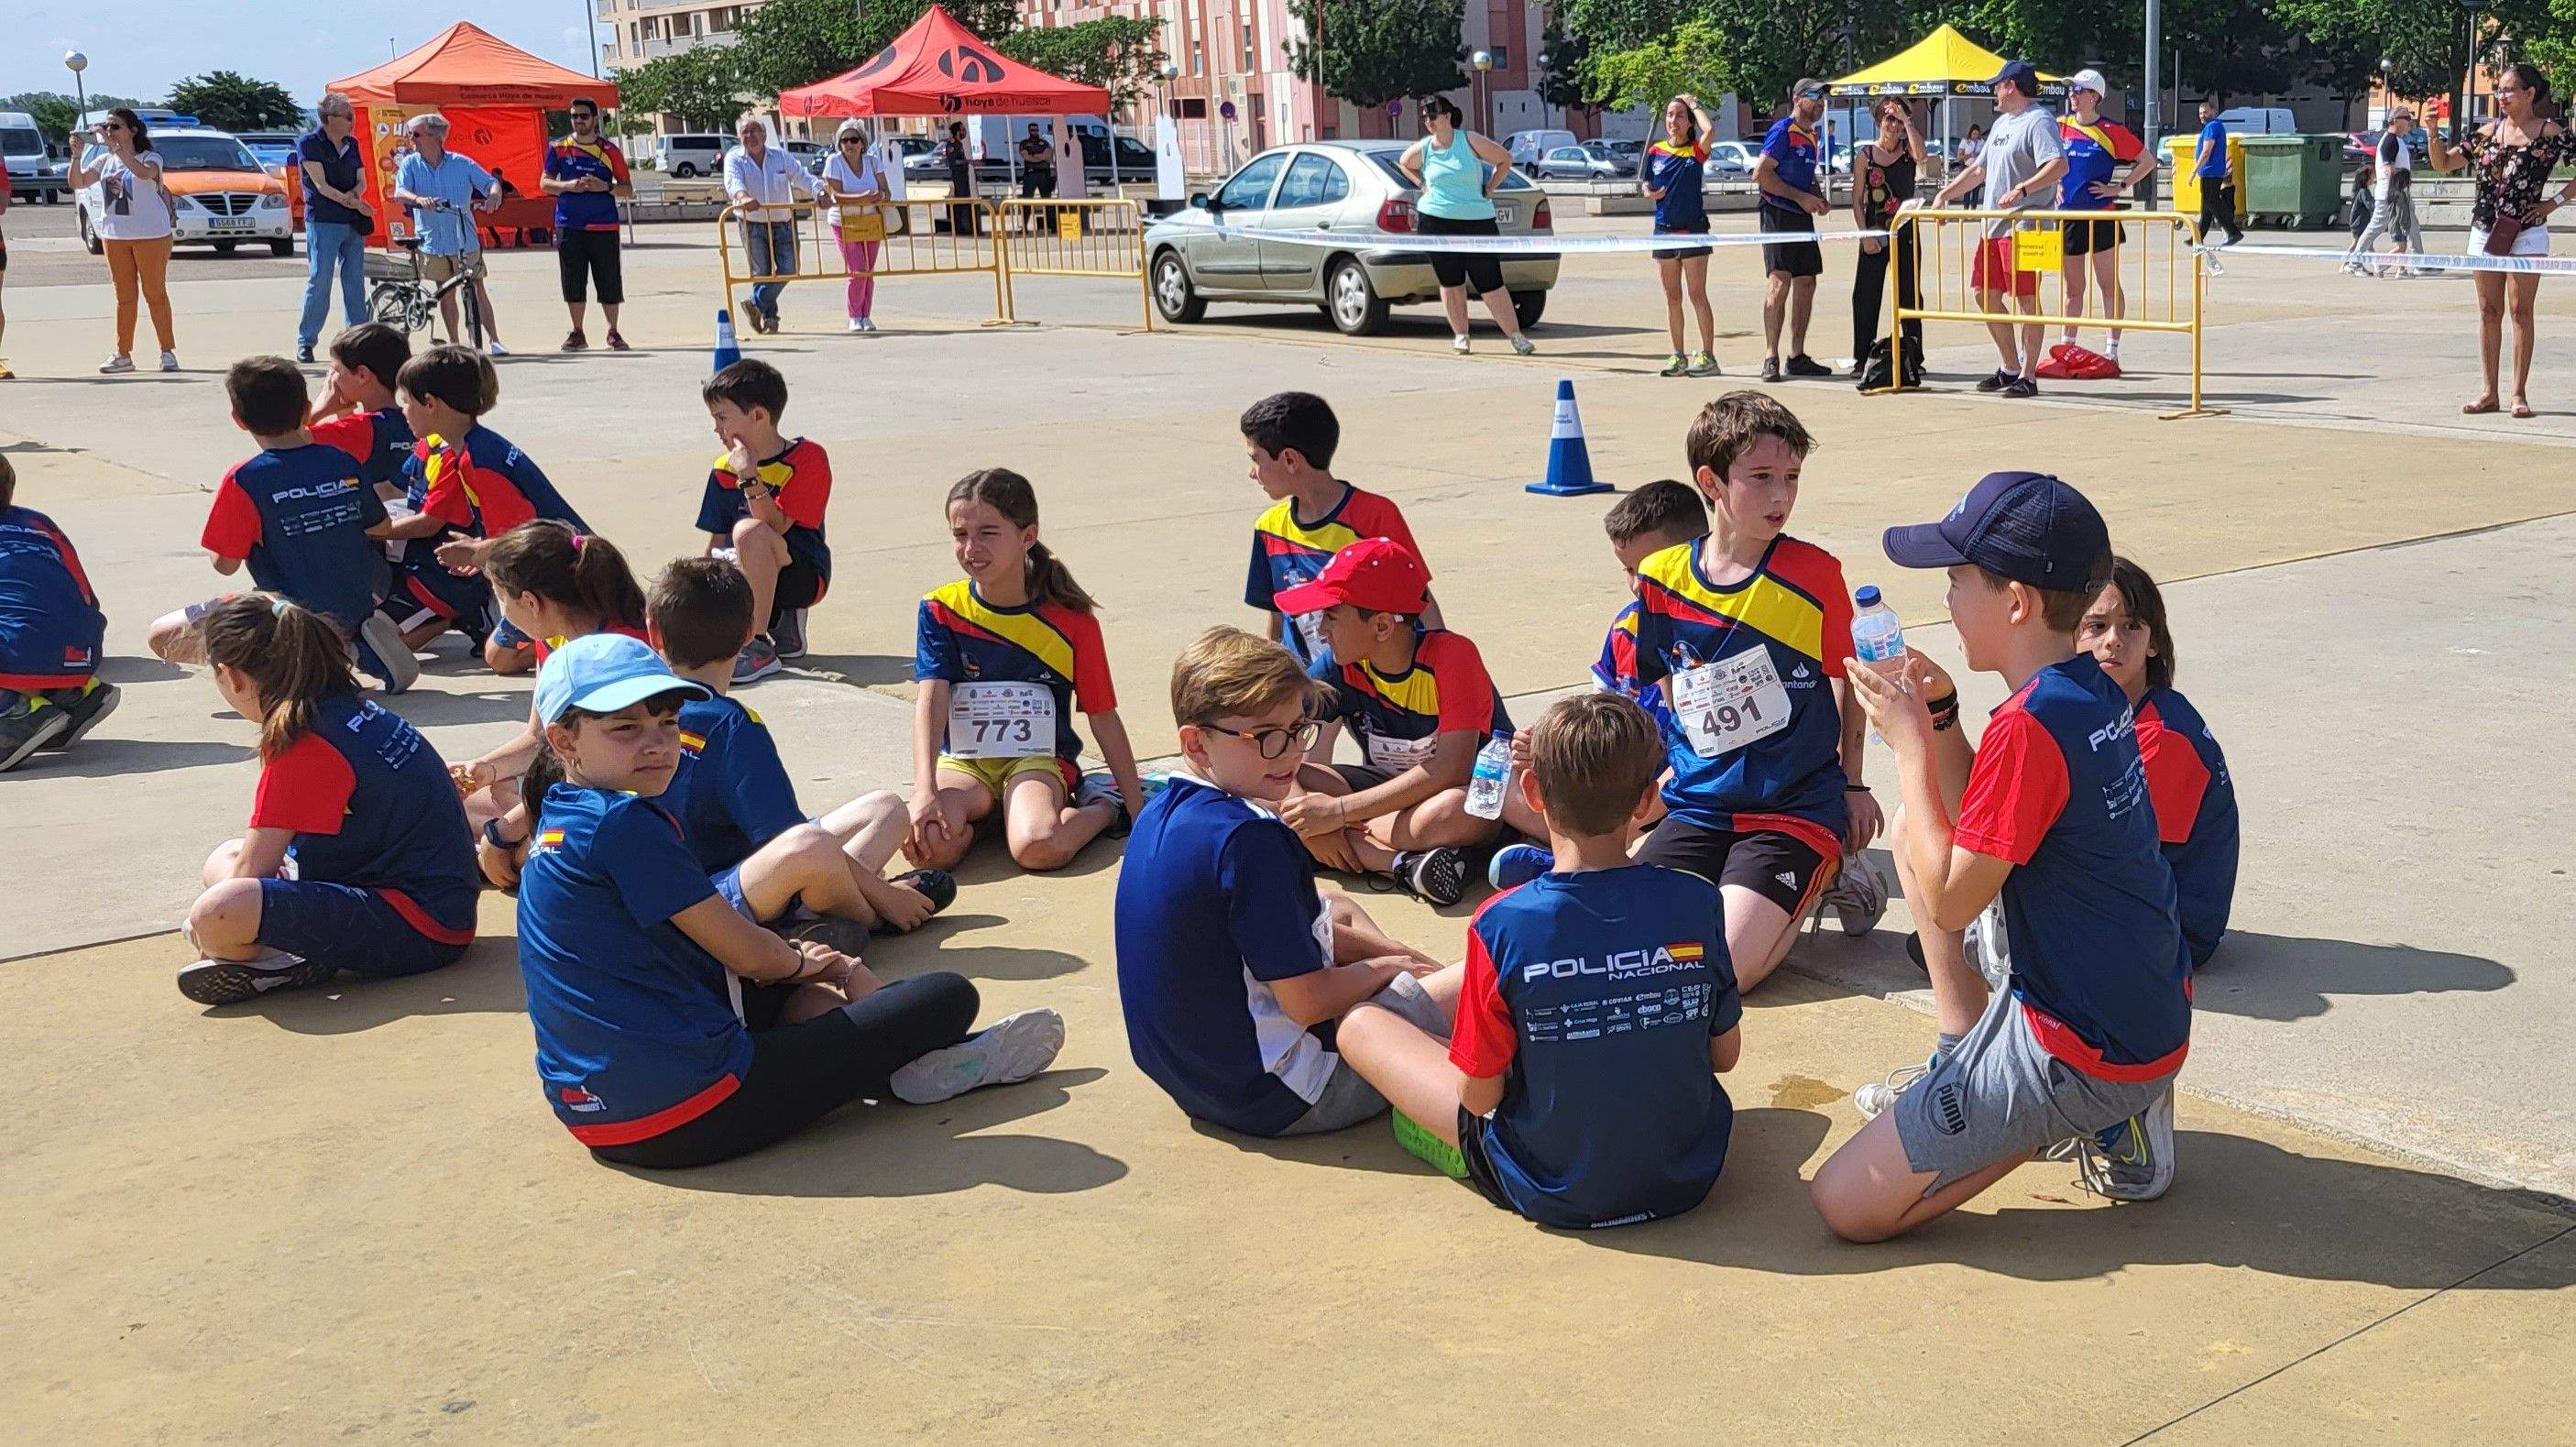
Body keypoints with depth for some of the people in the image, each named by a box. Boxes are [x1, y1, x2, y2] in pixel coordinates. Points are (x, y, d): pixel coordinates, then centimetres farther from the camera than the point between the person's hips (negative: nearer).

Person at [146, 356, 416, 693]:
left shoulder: (244, 480, -15)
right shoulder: (345, 463, -1)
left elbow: (225, 565, -9)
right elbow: (381, 529, 12)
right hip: (355, 611, 6)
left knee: (162, 637, 4)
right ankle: (355, 643, 6)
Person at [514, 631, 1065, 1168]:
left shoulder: (559, 824, 14)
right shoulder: (624, 821, -16)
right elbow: (747, 954, -10)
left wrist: (785, 961, 12)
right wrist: (799, 961, 11)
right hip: (692, 1117, -10)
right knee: (950, 996, -6)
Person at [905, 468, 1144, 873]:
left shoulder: (1071, 619, -4)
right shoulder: (941, 609, -1)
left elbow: (1104, 719, 2)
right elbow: (931, 702, -12)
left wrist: (1139, 813, 2)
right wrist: (924, 791, -27)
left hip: (1038, 759, -1)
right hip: (962, 762, 1)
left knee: (1038, 847, -34)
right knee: (930, 845, -31)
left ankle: (1102, 805, -1)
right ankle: (984, 812, 2)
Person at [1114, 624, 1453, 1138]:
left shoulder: (1161, 812, 3)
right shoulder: (1248, 839, -27)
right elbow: (1309, 1003, -23)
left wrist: (1385, 952, 8)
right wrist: (1388, 966, -4)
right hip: (1271, 1098, -10)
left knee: (1340, 908, 30)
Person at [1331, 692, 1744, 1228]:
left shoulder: (1501, 926, -24)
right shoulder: (1696, 902, -16)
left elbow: (1478, 1096, -15)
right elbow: (1725, 1055, -2)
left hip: (1554, 1193, -3)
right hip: (1689, 1178, 4)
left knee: (1359, 1024, 10)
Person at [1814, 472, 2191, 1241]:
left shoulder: (2030, 724, -26)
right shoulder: (2092, 693, 3)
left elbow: (1951, 901, -18)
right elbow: (1982, 827, 15)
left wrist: (1910, 742, -13)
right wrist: (1940, 714, 1)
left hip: (2090, 1050, -10)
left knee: (1845, 1203, -8)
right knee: (1911, 834, 22)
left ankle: (2098, 1124, -1)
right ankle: (1961, 1071, 20)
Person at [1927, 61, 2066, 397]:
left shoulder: (2039, 121, -9)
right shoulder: (2002, 123, 21)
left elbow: (2059, 165, -24)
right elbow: (1978, 170, 29)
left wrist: (2022, 189, -34)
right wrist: (1945, 194, 22)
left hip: (2024, 226, -10)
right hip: (1994, 225, 10)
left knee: (2027, 299, -6)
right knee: (1986, 294, 12)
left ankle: (2028, 376, -3)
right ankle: (2010, 368, 22)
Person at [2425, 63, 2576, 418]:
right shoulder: (2487, 132, 9)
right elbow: (2442, 163, 13)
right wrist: (2433, 134, -3)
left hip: (2526, 233, -4)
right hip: (2484, 230, 4)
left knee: (2521, 311, -3)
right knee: (2488, 311, 6)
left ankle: (2519, 393, 2)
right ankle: (2489, 392, 10)